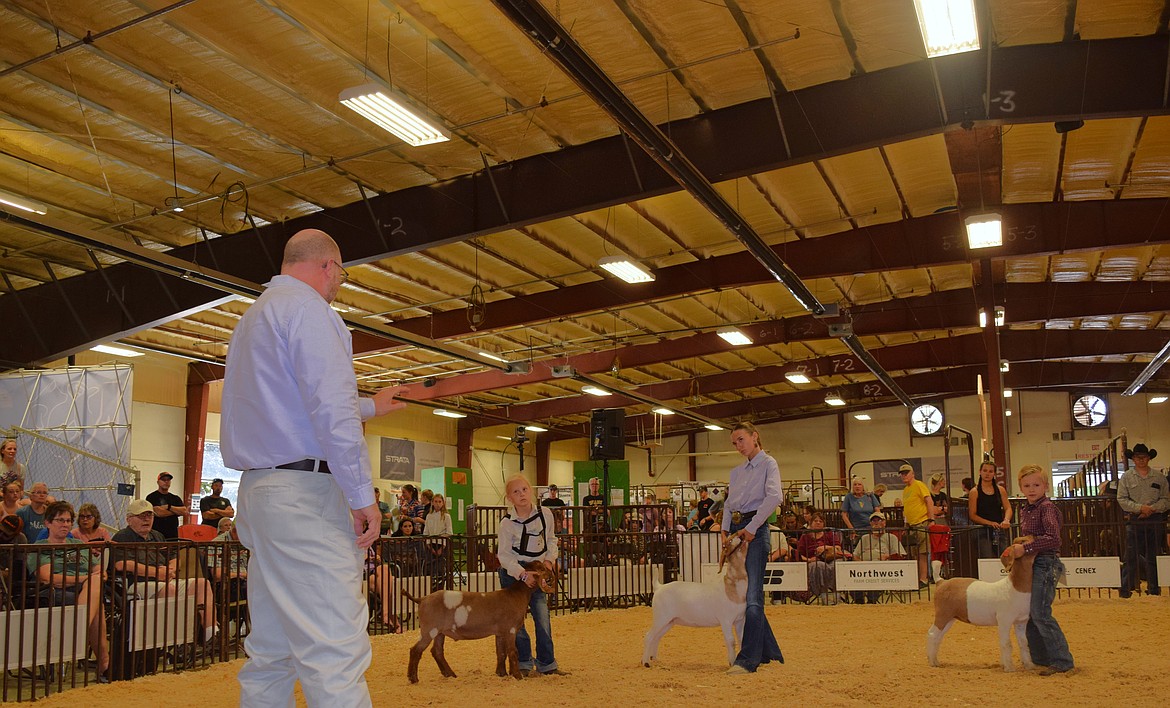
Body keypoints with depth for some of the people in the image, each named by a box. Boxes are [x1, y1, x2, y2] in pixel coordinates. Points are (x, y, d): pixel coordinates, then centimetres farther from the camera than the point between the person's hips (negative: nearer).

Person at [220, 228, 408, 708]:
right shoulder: (307, 308, -7)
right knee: (335, 652, -13)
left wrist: (369, 406, 46)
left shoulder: (252, 319, 24)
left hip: (257, 489, 10)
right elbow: (331, 411, -18)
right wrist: (362, 495, -16)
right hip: (306, 494, -10)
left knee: (270, 652, 12)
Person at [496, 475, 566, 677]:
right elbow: (504, 555, -17)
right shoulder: (507, 523, -17)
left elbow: (551, 539, 10)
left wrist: (549, 559, -6)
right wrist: (523, 574, -28)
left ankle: (547, 663, 13)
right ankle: (524, 663, 14)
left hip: (536, 572, 3)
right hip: (512, 573, -3)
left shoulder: (545, 514, -6)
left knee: (543, 617, 2)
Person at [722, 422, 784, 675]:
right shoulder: (737, 471, 19)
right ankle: (768, 652, 20)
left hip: (755, 530, -8)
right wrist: (724, 529, 2)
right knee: (740, 594, 10)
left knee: (752, 595, -12)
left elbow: (774, 497, -17)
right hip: (736, 530, 8)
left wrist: (751, 528, -19)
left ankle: (748, 659, -13)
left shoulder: (768, 464, -2)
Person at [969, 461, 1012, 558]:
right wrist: (990, 523, -17)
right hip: (982, 531, -4)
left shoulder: (1000, 490, 12)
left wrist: (1006, 520, -15)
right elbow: (972, 515, -4)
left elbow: (1008, 508, 6)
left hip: (999, 531, 4)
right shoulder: (974, 492, 0)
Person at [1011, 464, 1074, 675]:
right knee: (1028, 613, 12)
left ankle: (1062, 661, -2)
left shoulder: (1046, 507, -13)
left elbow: (1053, 538, -24)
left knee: (1040, 613, -10)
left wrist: (1026, 548, -24)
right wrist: (1017, 549, 9)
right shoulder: (1024, 510, 13)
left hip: (1046, 563, -9)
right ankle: (1040, 658, 23)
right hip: (1031, 564, 9)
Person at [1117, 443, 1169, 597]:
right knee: (1131, 556, -4)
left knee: (1153, 556, 7)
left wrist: (1152, 509, -11)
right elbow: (1122, 499, -1)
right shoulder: (1126, 477, 5)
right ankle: (1126, 589, -2)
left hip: (1155, 520, 1)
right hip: (1134, 520, -1)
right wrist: (1140, 508, -14)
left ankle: (1154, 589, 15)